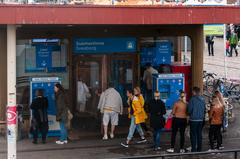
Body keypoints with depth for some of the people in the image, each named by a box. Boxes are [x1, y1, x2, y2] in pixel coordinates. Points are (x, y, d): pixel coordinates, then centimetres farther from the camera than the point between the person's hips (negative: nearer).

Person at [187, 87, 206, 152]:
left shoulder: (192, 99, -14)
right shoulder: (202, 100, 4)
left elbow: (189, 110, -13)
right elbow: (204, 109, 9)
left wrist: (189, 114, 8)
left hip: (193, 119, -6)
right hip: (201, 119, 6)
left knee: (193, 135, -1)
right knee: (199, 134, 13)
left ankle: (194, 149, -3)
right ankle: (199, 148, 17)